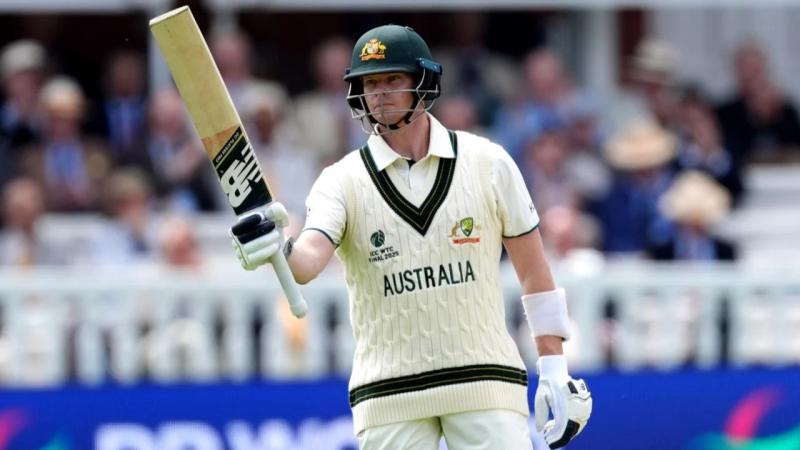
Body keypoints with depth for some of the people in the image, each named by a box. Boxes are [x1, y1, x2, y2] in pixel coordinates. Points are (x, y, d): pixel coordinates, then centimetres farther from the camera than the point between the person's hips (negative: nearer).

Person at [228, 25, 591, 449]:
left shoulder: (488, 163, 4)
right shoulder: (344, 181, 0)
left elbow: (533, 270, 8)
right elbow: (308, 261, -18)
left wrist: (554, 369, 3)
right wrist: (279, 250, -42)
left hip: (487, 383, 0)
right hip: (389, 396, 0)